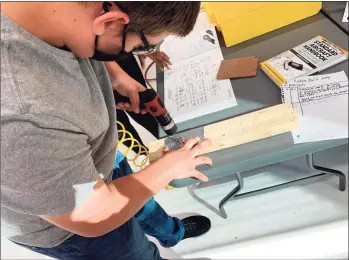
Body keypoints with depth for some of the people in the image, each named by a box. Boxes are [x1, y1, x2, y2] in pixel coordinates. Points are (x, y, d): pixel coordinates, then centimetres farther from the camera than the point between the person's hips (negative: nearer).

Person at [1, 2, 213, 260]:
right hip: (68, 220, -6)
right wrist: (167, 168, -16)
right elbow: (95, 217, -28)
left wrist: (117, 77, -7)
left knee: (143, 204, 33)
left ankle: (173, 232, 64)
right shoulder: (24, 120, -48)